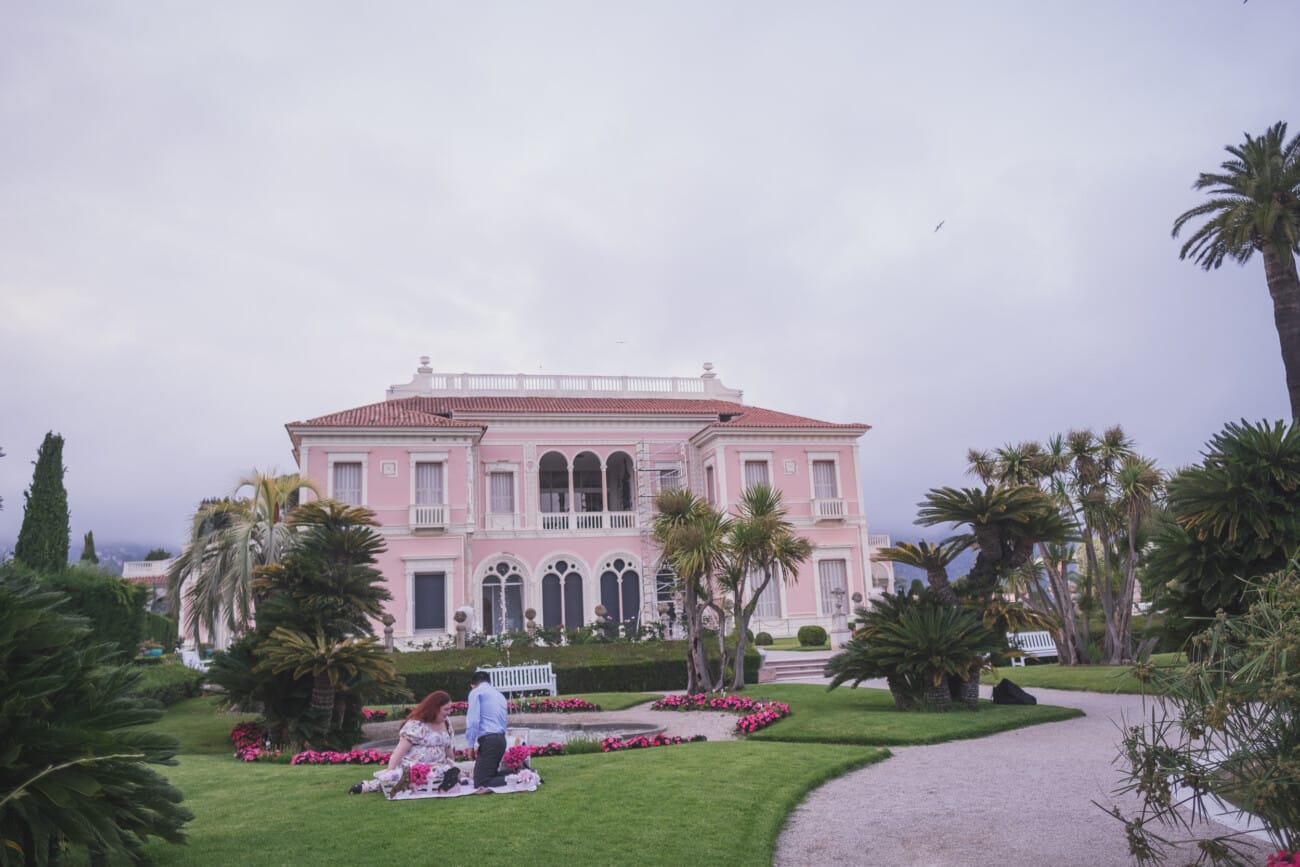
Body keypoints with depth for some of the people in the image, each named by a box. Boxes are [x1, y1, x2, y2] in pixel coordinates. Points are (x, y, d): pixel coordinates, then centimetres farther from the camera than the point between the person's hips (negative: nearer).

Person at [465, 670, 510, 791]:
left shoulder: (476, 692, 1)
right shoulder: (500, 695, 24)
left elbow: (473, 720, -10)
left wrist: (470, 745, -5)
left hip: (488, 740, -8)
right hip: (501, 739, 8)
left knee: (480, 785, -9)